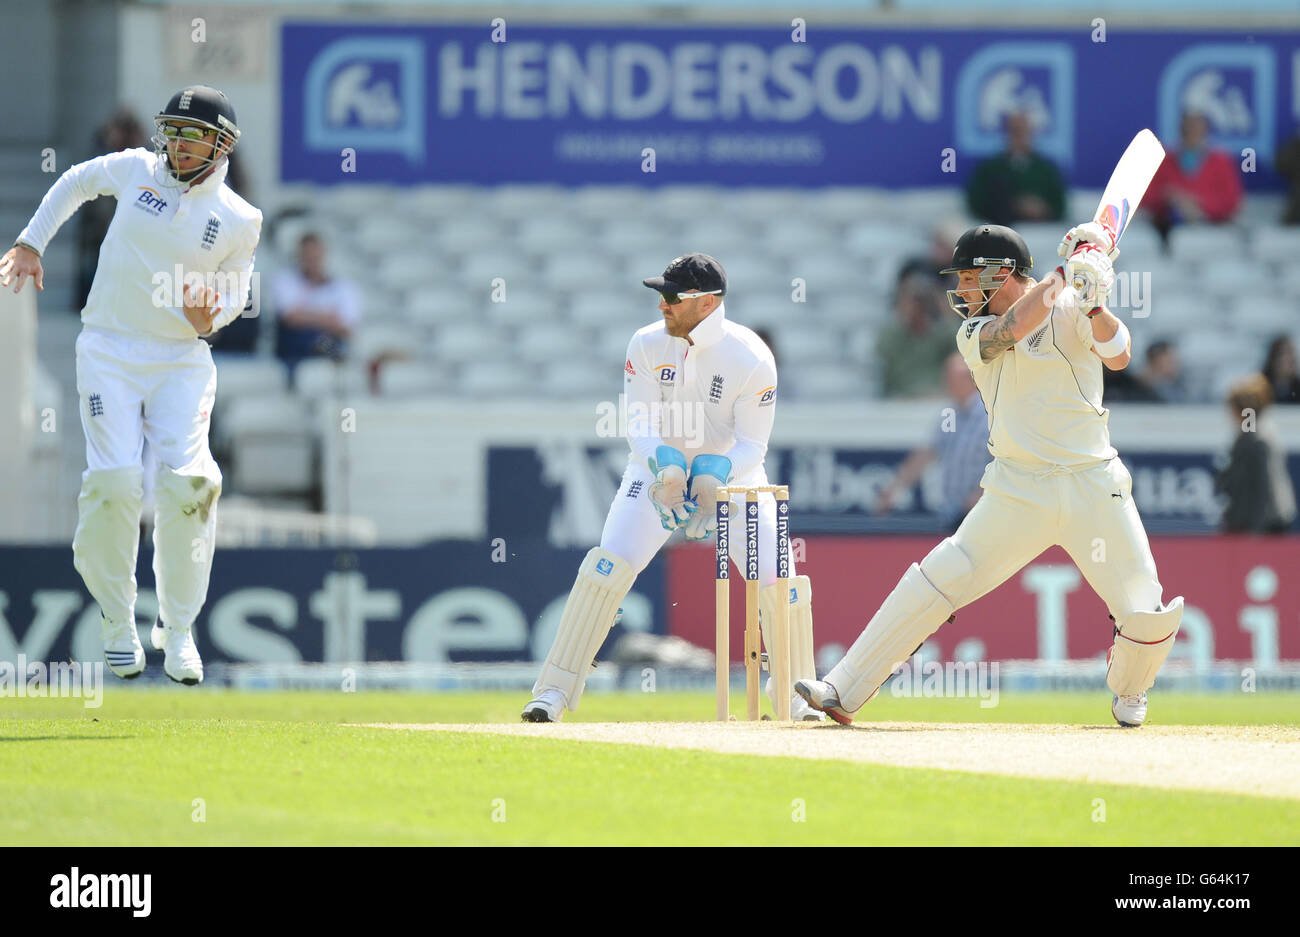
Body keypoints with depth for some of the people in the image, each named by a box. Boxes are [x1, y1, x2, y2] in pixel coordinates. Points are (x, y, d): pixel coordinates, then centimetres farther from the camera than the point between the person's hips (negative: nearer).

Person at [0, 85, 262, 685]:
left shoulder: (240, 220, 0)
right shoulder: (135, 171, 1)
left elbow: (235, 293, 11)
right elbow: (75, 182, 20)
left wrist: (207, 317, -12)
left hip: (181, 360, 0)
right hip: (109, 350, 0)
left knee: (186, 483, -17)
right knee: (115, 481, -16)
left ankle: (178, 629, -1)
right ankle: (117, 620, 3)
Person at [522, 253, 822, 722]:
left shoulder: (753, 358, -21)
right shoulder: (647, 345, -14)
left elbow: (752, 444, -15)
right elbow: (640, 426, -12)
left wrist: (714, 476, -34)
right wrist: (666, 470, -31)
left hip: (732, 472, -1)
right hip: (660, 466, 1)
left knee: (778, 578, -12)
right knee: (608, 566, -17)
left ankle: (795, 694, 12)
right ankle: (554, 691, -12)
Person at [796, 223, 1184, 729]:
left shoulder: (1070, 311, 1)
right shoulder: (973, 332, 6)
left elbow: (1118, 355, -15)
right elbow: (1013, 328, -16)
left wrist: (1092, 301, -30)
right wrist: (1067, 273, -17)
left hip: (1092, 487, -1)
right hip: (1017, 492, 1)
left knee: (1147, 618, -7)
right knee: (938, 580, -9)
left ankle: (1129, 694, 26)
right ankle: (843, 691, -5)